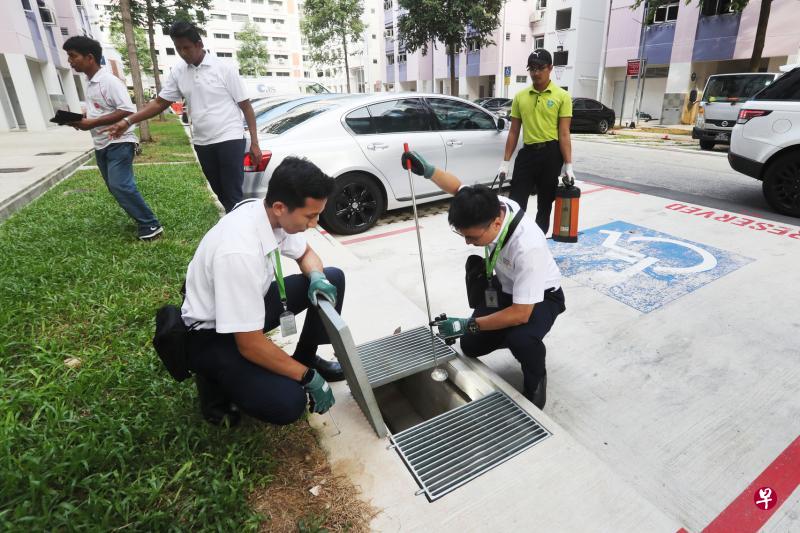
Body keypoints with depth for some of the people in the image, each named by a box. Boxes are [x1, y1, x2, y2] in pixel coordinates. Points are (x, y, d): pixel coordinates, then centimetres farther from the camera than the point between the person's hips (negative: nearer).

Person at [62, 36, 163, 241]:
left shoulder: (109, 81, -12)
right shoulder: (90, 84, 15)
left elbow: (127, 110, -22)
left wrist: (92, 123, -20)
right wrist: (81, 120, 4)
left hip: (118, 143, -10)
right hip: (101, 145, 10)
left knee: (121, 186, -18)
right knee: (116, 187, 10)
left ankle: (150, 225, -11)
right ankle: (142, 220, 19)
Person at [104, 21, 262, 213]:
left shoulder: (224, 67, -6)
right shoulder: (177, 72, 8)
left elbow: (246, 105, -6)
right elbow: (159, 103, 11)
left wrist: (254, 143, -11)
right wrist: (128, 120, -1)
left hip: (229, 139, -6)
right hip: (202, 143, 6)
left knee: (233, 194, -7)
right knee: (220, 192, 13)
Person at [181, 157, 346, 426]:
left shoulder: (272, 213, -14)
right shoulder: (240, 251, -37)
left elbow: (306, 253, 8)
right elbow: (250, 345, -30)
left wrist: (316, 278, -16)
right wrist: (309, 377, -18)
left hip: (251, 303, 8)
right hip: (211, 336, -7)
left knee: (332, 280, -3)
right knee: (288, 402, -23)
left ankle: (305, 358, 14)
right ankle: (216, 379, 5)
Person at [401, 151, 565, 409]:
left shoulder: (527, 246, -42)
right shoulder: (489, 207, -23)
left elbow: (521, 314, -36)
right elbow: (459, 187, 0)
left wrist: (469, 324, -32)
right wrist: (427, 170, -16)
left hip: (540, 297, -6)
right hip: (503, 288, 6)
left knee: (521, 339, -36)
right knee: (471, 346, 1)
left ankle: (535, 382, -1)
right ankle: (519, 337, 27)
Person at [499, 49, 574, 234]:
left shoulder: (562, 96, -3)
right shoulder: (520, 96, 6)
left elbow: (564, 134, -6)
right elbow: (514, 131, 8)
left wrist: (568, 165, -12)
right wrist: (505, 161, 3)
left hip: (551, 153, -2)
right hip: (527, 152, 2)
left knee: (545, 202, 9)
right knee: (516, 201, -3)